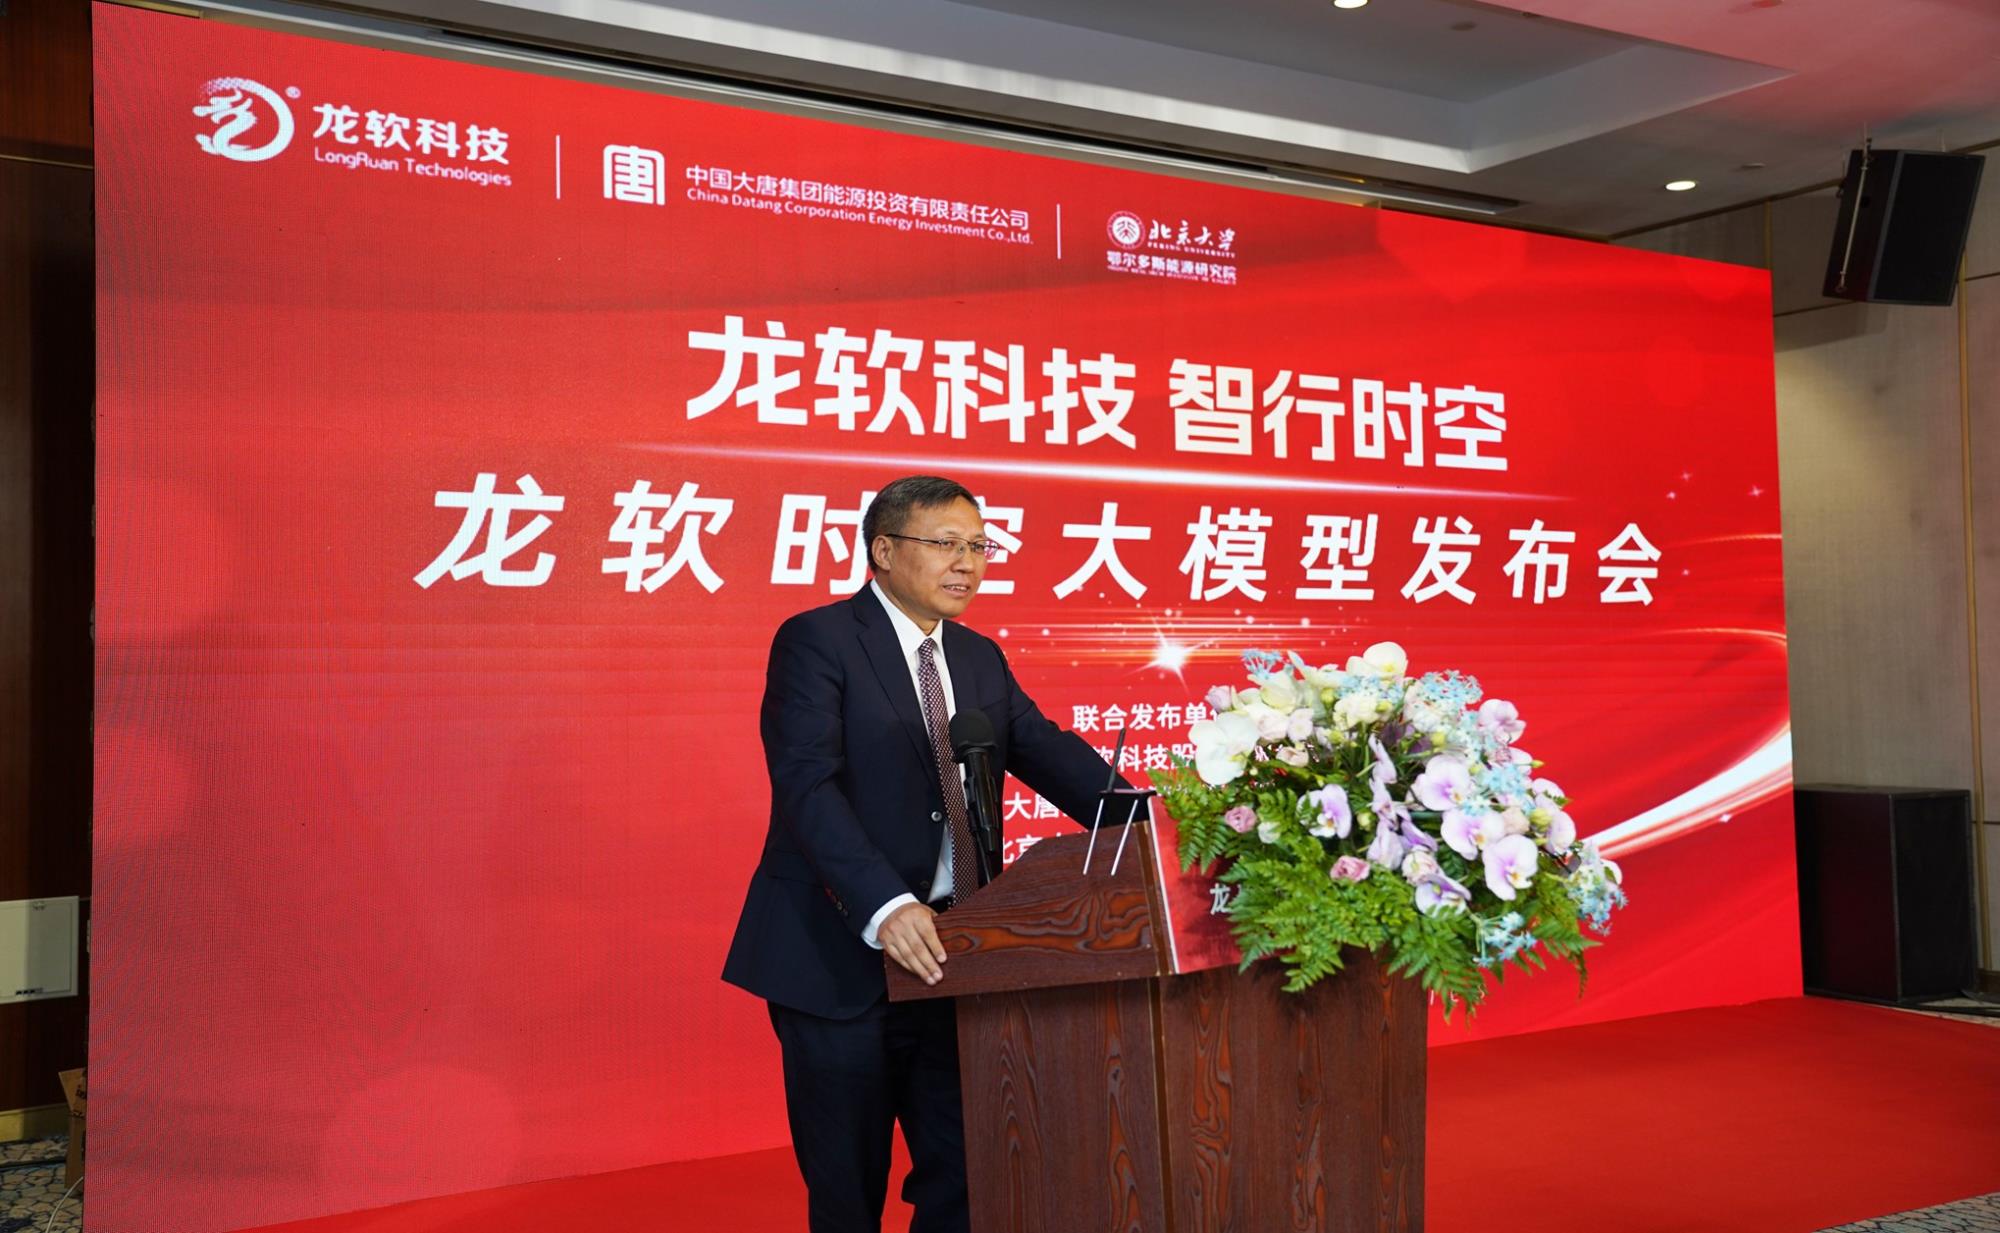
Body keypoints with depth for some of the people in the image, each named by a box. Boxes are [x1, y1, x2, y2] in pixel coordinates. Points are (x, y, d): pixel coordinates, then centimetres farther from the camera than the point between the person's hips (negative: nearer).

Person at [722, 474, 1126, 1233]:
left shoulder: (981, 659, 12)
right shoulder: (816, 641, -10)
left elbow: (1051, 755, 5)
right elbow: (807, 786, -21)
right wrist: (885, 907, -34)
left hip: (947, 955, 6)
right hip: (841, 958, -6)